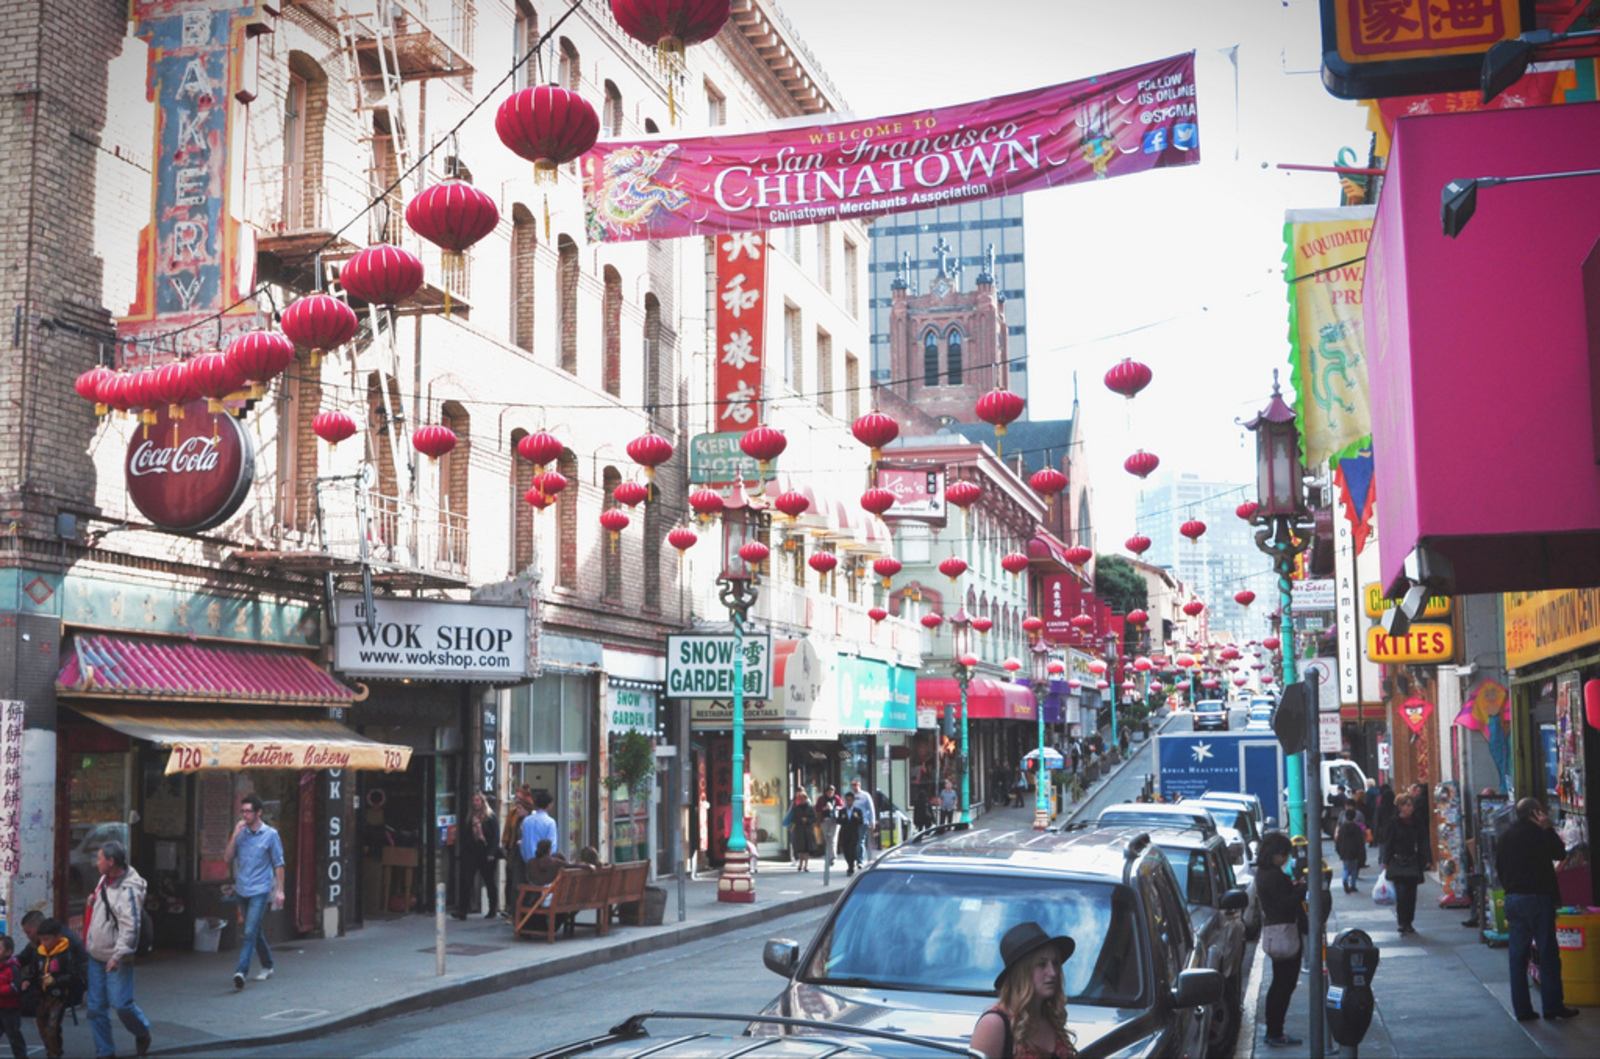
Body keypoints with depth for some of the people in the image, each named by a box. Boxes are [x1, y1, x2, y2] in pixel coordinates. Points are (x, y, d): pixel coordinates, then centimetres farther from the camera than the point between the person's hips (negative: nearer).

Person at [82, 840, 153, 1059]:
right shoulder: (106, 879, 6)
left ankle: (142, 1033, 18)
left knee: (120, 1003, -9)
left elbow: (130, 927, -27)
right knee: (96, 1007, 9)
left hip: (116, 959, -8)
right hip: (96, 955, 8)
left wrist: (118, 955, -32)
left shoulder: (128, 890, -22)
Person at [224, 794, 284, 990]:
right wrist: (235, 835, -8)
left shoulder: (270, 834, -4)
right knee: (255, 931, 16)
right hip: (242, 890, 5)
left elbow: (278, 864, -1)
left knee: (250, 932, -16)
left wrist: (279, 890, -5)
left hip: (260, 891, -5)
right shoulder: (240, 833, 7)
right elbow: (227, 858, 1)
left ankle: (241, 971, -23)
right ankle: (267, 966, 31)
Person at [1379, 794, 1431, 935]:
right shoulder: (1394, 823, -3)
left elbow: (1423, 842, 7)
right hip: (1397, 864, -3)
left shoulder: (1418, 823, 6)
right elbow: (1387, 844, -2)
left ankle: (1408, 923, 16)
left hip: (1413, 863, 3)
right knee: (1401, 893, -12)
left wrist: (1427, 860, -1)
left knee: (1411, 894, 6)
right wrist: (1385, 862, -5)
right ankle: (1402, 923, -6)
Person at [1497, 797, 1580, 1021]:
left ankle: (1521, 1009, 7)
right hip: (1537, 898, -6)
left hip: (1513, 899, 6)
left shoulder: (1507, 836, 10)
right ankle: (1553, 1005, 5)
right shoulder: (1538, 833, -11)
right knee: (1548, 952, 3)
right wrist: (1548, 827, 2)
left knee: (1518, 955, 7)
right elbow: (1560, 853, -2)